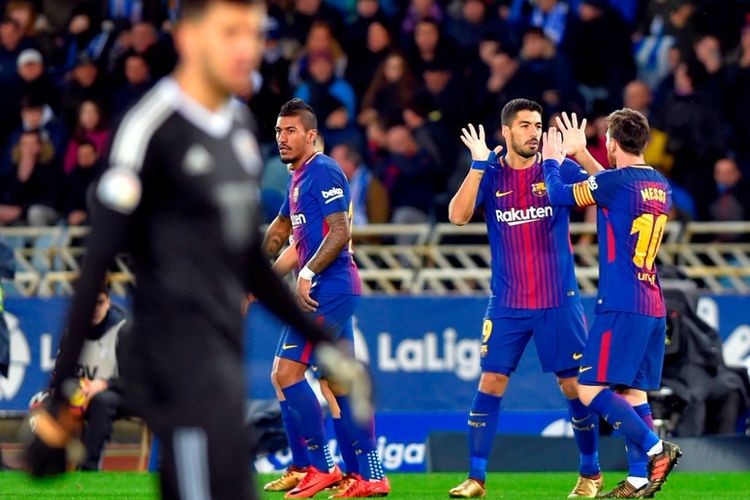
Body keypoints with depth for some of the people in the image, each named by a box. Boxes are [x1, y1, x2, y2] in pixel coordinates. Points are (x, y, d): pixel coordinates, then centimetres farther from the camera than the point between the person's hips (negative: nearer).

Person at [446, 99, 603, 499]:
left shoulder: (558, 169, -1)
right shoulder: (490, 175, 2)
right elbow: (458, 216, -12)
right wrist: (478, 165, -18)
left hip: (558, 301, -1)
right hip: (507, 304, 1)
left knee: (575, 385, 1)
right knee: (490, 383, -4)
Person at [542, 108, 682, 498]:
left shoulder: (615, 181, -11)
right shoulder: (660, 186, 13)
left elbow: (558, 194, 0)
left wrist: (552, 161, 20)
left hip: (620, 305, -8)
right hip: (653, 306, 8)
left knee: (590, 389, -8)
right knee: (634, 393, 9)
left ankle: (655, 449, -19)